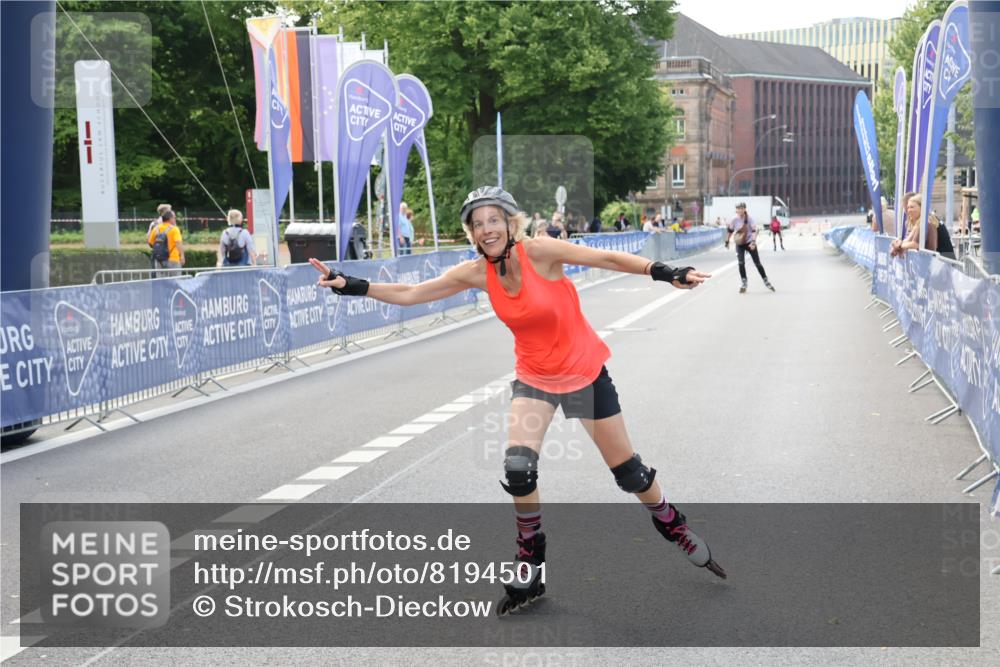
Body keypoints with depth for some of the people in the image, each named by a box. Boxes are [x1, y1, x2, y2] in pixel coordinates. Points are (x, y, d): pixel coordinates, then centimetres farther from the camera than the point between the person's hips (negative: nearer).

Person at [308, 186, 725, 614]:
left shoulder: (539, 251, -23)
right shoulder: (477, 273, -11)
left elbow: (609, 259, -22)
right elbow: (408, 294, -8)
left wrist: (667, 273, -32)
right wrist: (350, 286, -15)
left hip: (585, 372, -2)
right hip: (534, 378, 3)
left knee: (627, 470, 6)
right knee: (517, 468, -16)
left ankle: (674, 528, 35)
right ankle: (530, 565, 4)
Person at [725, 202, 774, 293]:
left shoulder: (749, 219, -14)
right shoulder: (734, 220, -6)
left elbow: (755, 230, -22)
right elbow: (730, 230, 10)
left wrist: (753, 241, -35)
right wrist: (727, 241, 14)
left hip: (750, 243, -2)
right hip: (739, 244, 2)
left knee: (757, 263, 2)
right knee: (741, 263, -11)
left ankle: (766, 281, 16)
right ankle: (744, 284, 1)